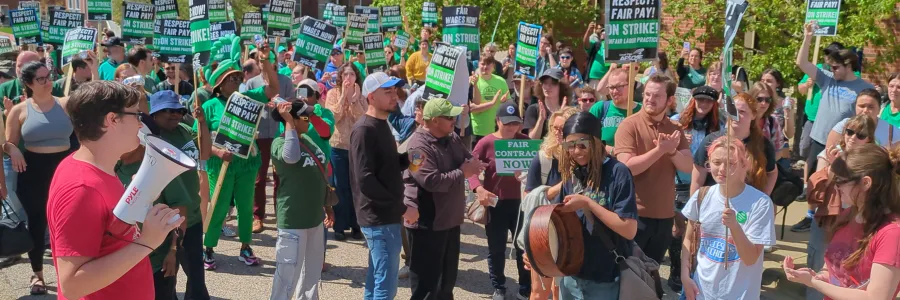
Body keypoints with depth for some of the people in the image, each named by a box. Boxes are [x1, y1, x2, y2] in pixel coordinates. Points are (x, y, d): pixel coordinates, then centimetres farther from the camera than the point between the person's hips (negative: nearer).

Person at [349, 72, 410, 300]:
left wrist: (407, 159, -1)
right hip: (379, 217, -10)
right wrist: (401, 208, -20)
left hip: (386, 215, 10)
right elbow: (365, 180, -24)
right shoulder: (364, 129, -18)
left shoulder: (382, 125, 12)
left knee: (377, 281, 18)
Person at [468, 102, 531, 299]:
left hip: (520, 201, 2)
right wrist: (478, 188, -26)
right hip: (495, 203, -2)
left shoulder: (525, 141, 2)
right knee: (496, 249, 9)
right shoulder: (486, 143, -7)